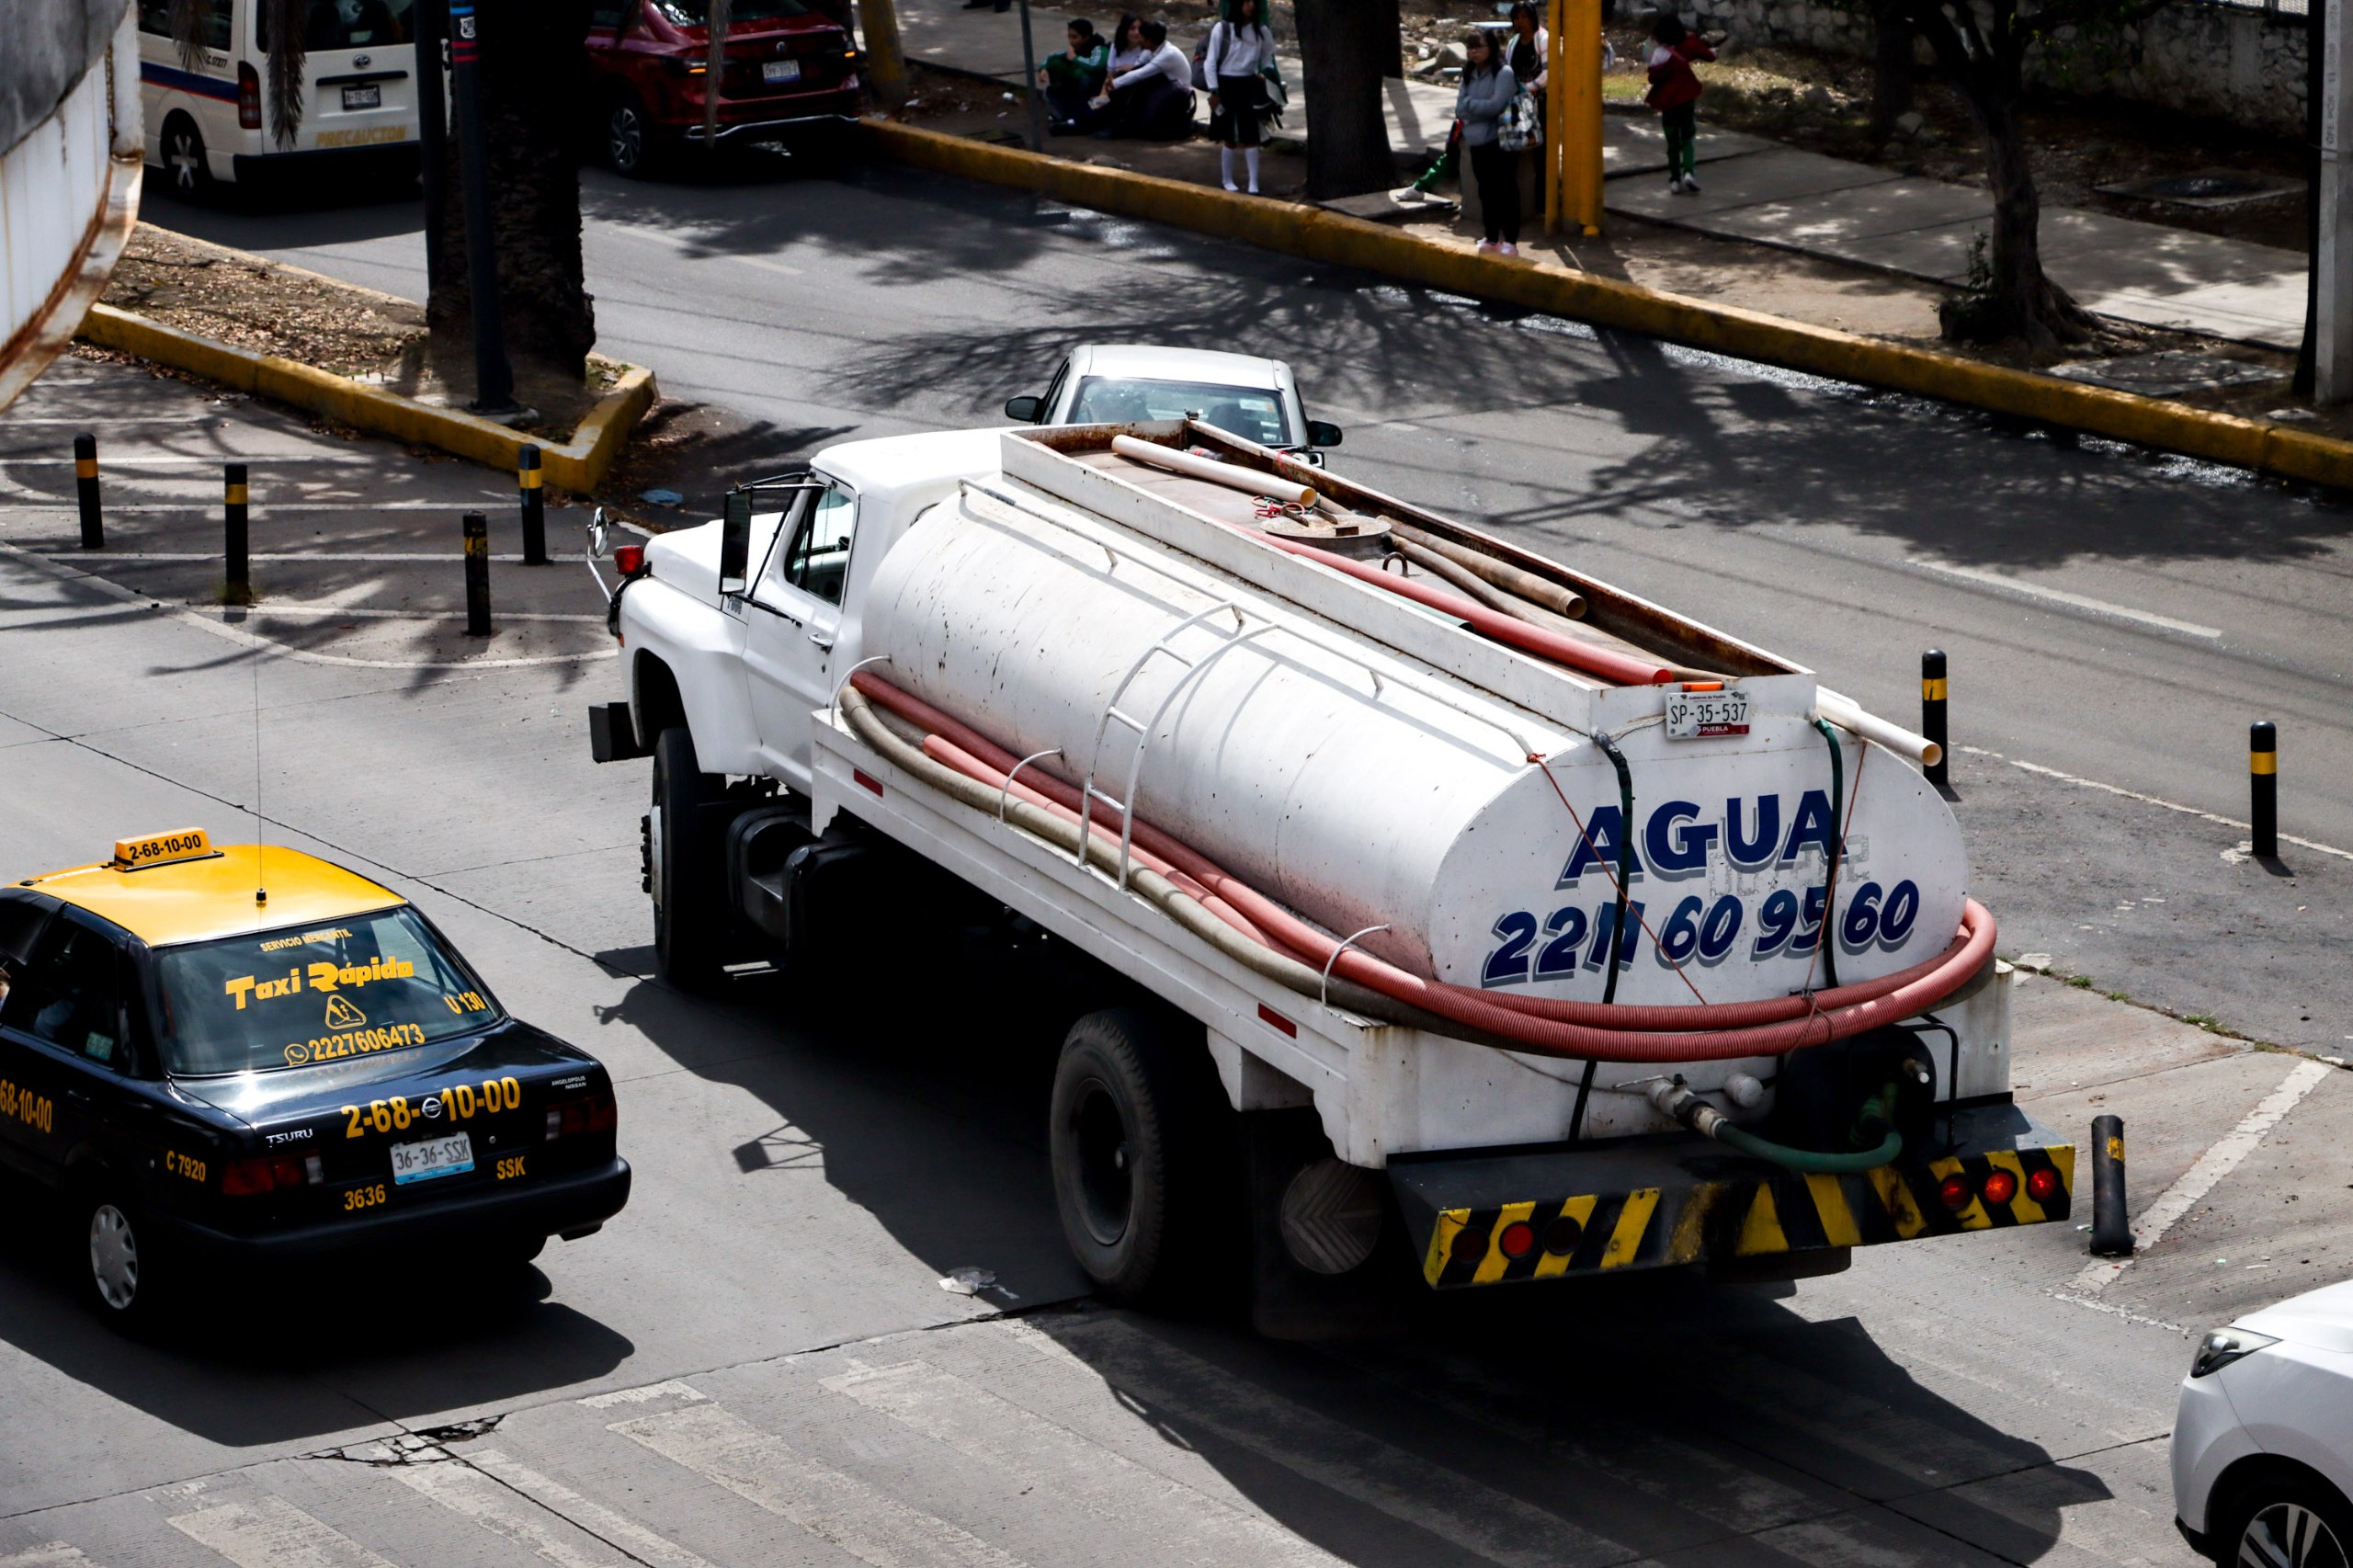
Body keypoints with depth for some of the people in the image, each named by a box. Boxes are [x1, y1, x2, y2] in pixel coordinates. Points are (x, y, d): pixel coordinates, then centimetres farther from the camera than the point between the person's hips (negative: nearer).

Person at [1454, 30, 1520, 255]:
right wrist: (1481, 109, -14)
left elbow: (1496, 105, -22)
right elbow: (1459, 110, 3)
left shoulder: (1504, 73, -12)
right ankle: (1491, 239, 24)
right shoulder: (1469, 75, 9)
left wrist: (1469, 104, -10)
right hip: (1477, 142, 7)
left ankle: (1510, 242, 4)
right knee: (1486, 191, 14)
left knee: (1506, 190, -1)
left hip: (1501, 141, -7)